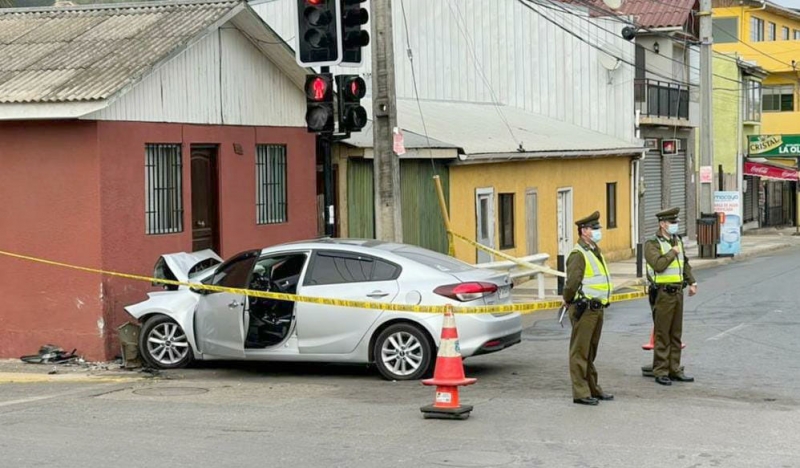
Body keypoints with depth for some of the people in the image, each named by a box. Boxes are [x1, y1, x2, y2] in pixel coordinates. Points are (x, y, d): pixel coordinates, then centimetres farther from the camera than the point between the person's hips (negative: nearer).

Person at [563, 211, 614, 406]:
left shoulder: (595, 251, 15)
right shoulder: (578, 254, -16)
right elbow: (572, 282, -21)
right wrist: (568, 301, -7)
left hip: (597, 308, 9)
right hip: (584, 309, -9)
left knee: (591, 352, 17)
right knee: (580, 352, -3)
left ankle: (593, 389, 26)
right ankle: (580, 393, -1)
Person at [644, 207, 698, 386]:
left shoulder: (678, 240, 14)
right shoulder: (652, 244, -10)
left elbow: (685, 263, 25)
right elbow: (658, 265, -25)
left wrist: (691, 282, 18)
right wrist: (672, 252, -15)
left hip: (678, 291, 8)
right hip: (663, 293, -8)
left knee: (676, 334, 11)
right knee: (662, 335, -3)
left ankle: (674, 370, 18)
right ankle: (660, 372, 2)